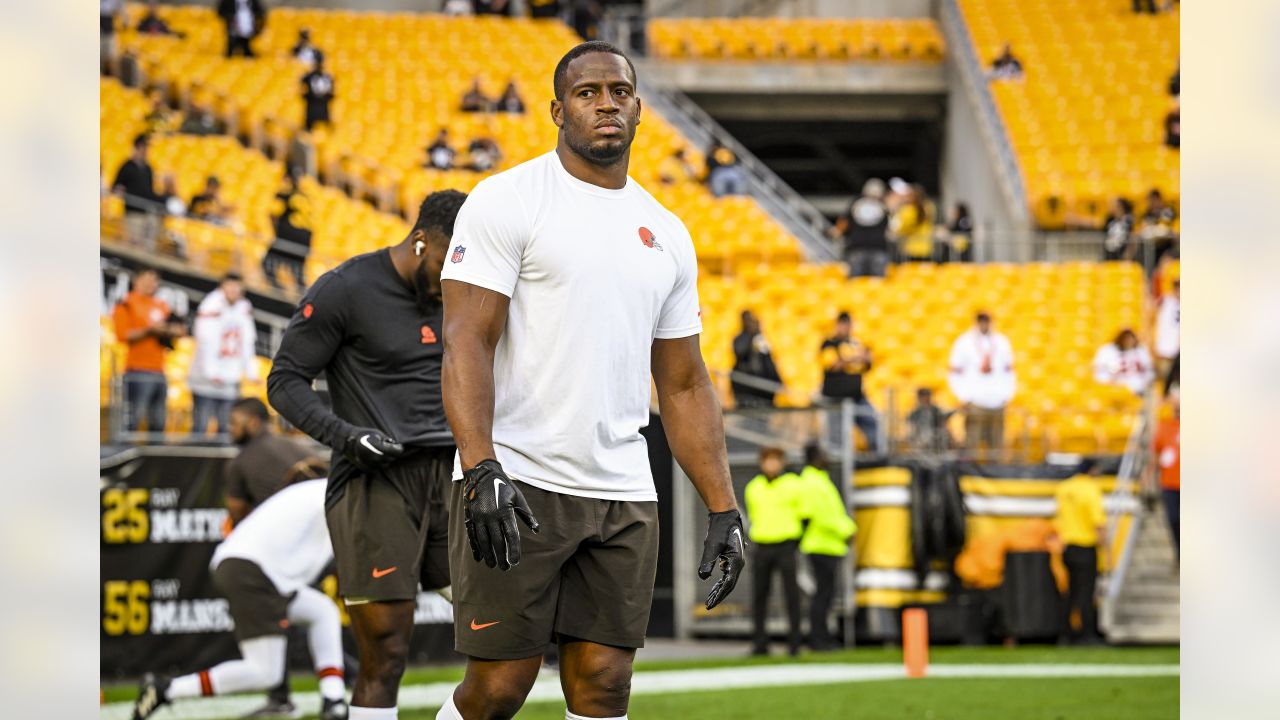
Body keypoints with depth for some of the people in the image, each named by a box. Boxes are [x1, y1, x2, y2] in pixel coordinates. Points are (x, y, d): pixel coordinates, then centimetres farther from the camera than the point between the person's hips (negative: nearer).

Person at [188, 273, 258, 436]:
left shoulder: (245, 308, 11)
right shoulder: (211, 306, -11)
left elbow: (247, 342, 13)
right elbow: (206, 342, -16)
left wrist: (251, 372, 5)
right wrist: (212, 373, -23)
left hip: (231, 380, 6)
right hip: (207, 380, -6)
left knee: (226, 428, 5)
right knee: (200, 427, -6)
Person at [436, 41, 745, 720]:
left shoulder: (665, 235, 15)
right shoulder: (508, 202, -3)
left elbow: (684, 387, 19)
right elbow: (466, 341, -12)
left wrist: (722, 509, 11)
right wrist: (482, 471, -25)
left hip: (623, 493, 5)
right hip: (517, 484, -5)